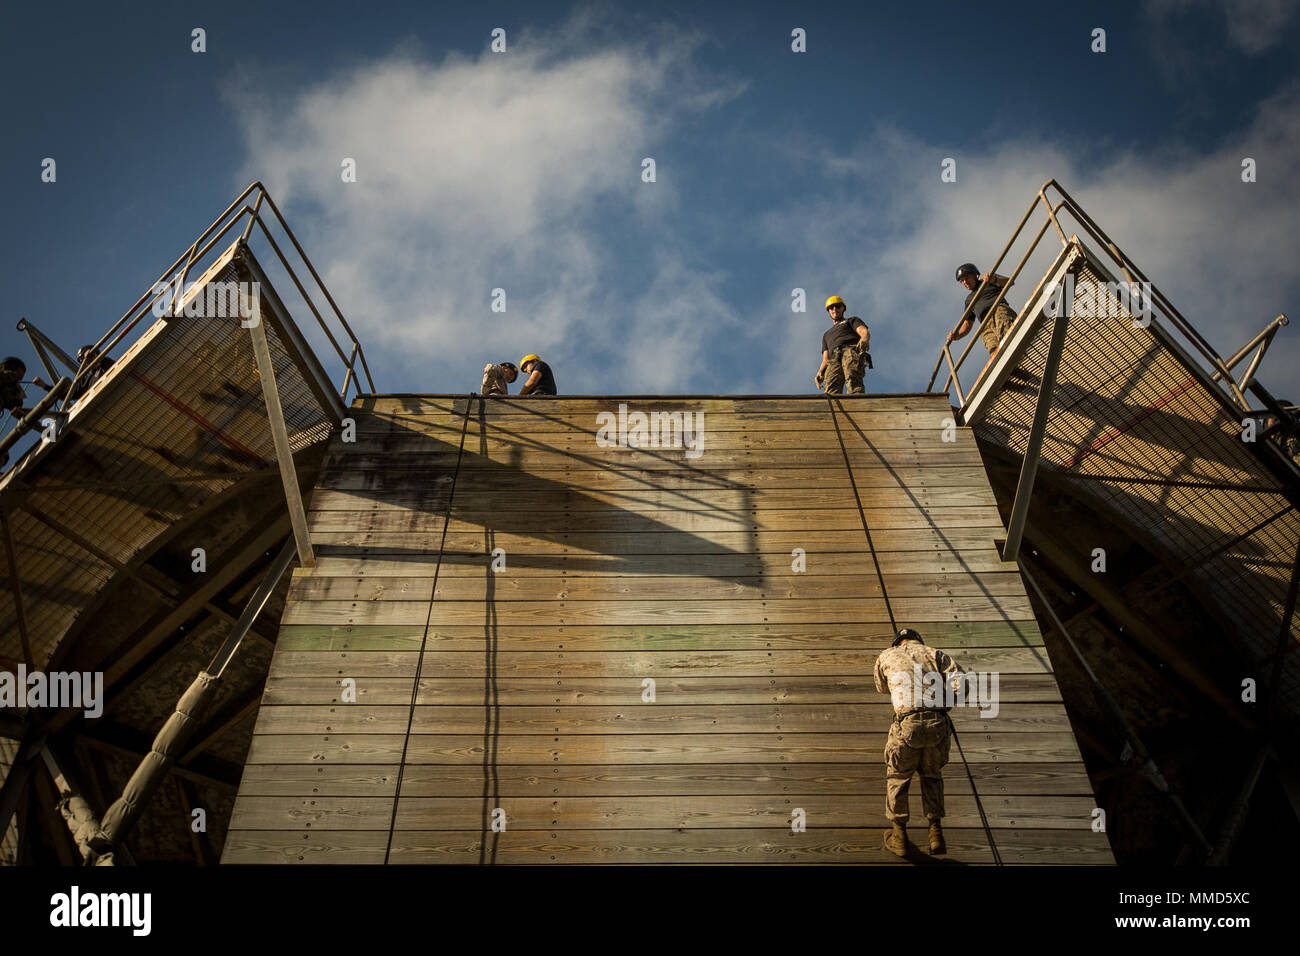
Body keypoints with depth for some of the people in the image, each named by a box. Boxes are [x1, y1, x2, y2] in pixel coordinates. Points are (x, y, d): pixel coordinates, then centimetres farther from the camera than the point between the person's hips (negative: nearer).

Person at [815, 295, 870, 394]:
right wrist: (820, 373, 8)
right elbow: (826, 359, 32)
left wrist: (864, 340, -19)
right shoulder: (827, 335, 44)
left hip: (851, 351, -4)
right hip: (835, 360, 4)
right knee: (830, 392, -28)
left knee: (852, 379, -38)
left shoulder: (852, 320, 31)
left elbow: (864, 332, 8)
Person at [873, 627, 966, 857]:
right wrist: (943, 705, 16)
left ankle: (899, 835, 28)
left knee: (897, 778, 20)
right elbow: (961, 681, 4)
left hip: (907, 726, -2)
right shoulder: (935, 654, 18)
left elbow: (882, 688, 34)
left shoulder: (887, 655, 17)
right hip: (937, 724, 2)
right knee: (931, 775, 25)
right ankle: (935, 833, 18)